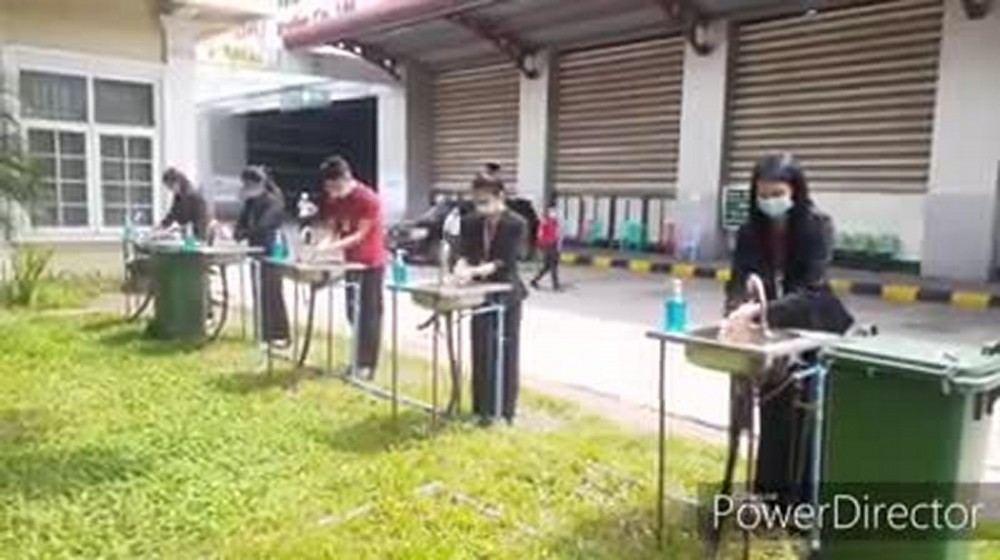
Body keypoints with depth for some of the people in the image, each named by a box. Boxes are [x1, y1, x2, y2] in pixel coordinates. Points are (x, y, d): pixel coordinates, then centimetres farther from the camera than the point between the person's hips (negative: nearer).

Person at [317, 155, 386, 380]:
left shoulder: (368, 199, -19)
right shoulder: (333, 200, 2)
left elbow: (360, 235, -22)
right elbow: (333, 231, 3)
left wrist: (332, 248, -31)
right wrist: (322, 246, -18)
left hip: (371, 263, -7)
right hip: (351, 262, 7)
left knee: (369, 313, -2)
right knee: (353, 312, 11)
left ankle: (367, 364, 5)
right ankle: (359, 360, 22)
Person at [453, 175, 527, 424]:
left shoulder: (516, 224, -13)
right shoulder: (470, 223, 3)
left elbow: (506, 262, -20)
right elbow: (464, 253, 0)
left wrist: (476, 270, -32)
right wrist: (462, 266, -24)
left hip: (506, 294, -4)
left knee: (506, 353, 4)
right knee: (481, 352, 9)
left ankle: (505, 410, 15)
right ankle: (483, 408, 20)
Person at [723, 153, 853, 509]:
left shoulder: (817, 227, -19)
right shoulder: (750, 233, -6)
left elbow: (811, 290, -27)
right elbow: (738, 284, -12)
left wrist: (759, 310, -40)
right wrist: (738, 310, -35)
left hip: (812, 334, -4)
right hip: (771, 337, 4)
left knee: (806, 420, 1)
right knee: (773, 417, 12)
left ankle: (805, 502, 14)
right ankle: (772, 494, 26)